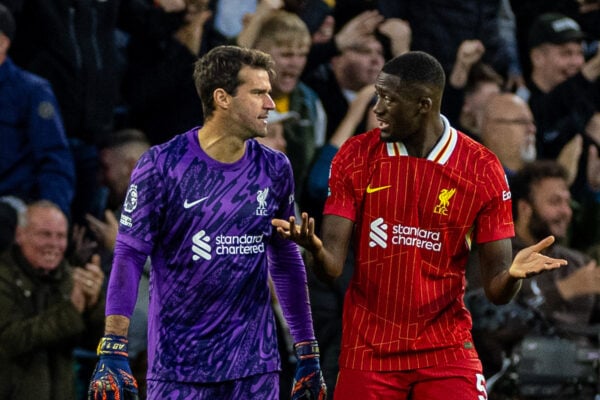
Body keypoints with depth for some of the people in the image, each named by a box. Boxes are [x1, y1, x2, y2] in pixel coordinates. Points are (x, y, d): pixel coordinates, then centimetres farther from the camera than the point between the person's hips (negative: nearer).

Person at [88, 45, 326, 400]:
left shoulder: (274, 169, 6)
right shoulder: (162, 166, -6)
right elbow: (129, 256, -5)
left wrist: (308, 354, 13)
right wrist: (112, 351, -14)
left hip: (255, 369, 3)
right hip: (177, 368, -3)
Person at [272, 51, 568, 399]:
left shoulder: (482, 170, -6)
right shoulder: (356, 157, -3)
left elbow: (496, 288, -5)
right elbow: (332, 266, -7)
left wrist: (512, 275, -28)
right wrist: (315, 249, -30)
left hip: (446, 350, -1)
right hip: (368, 352, 1)